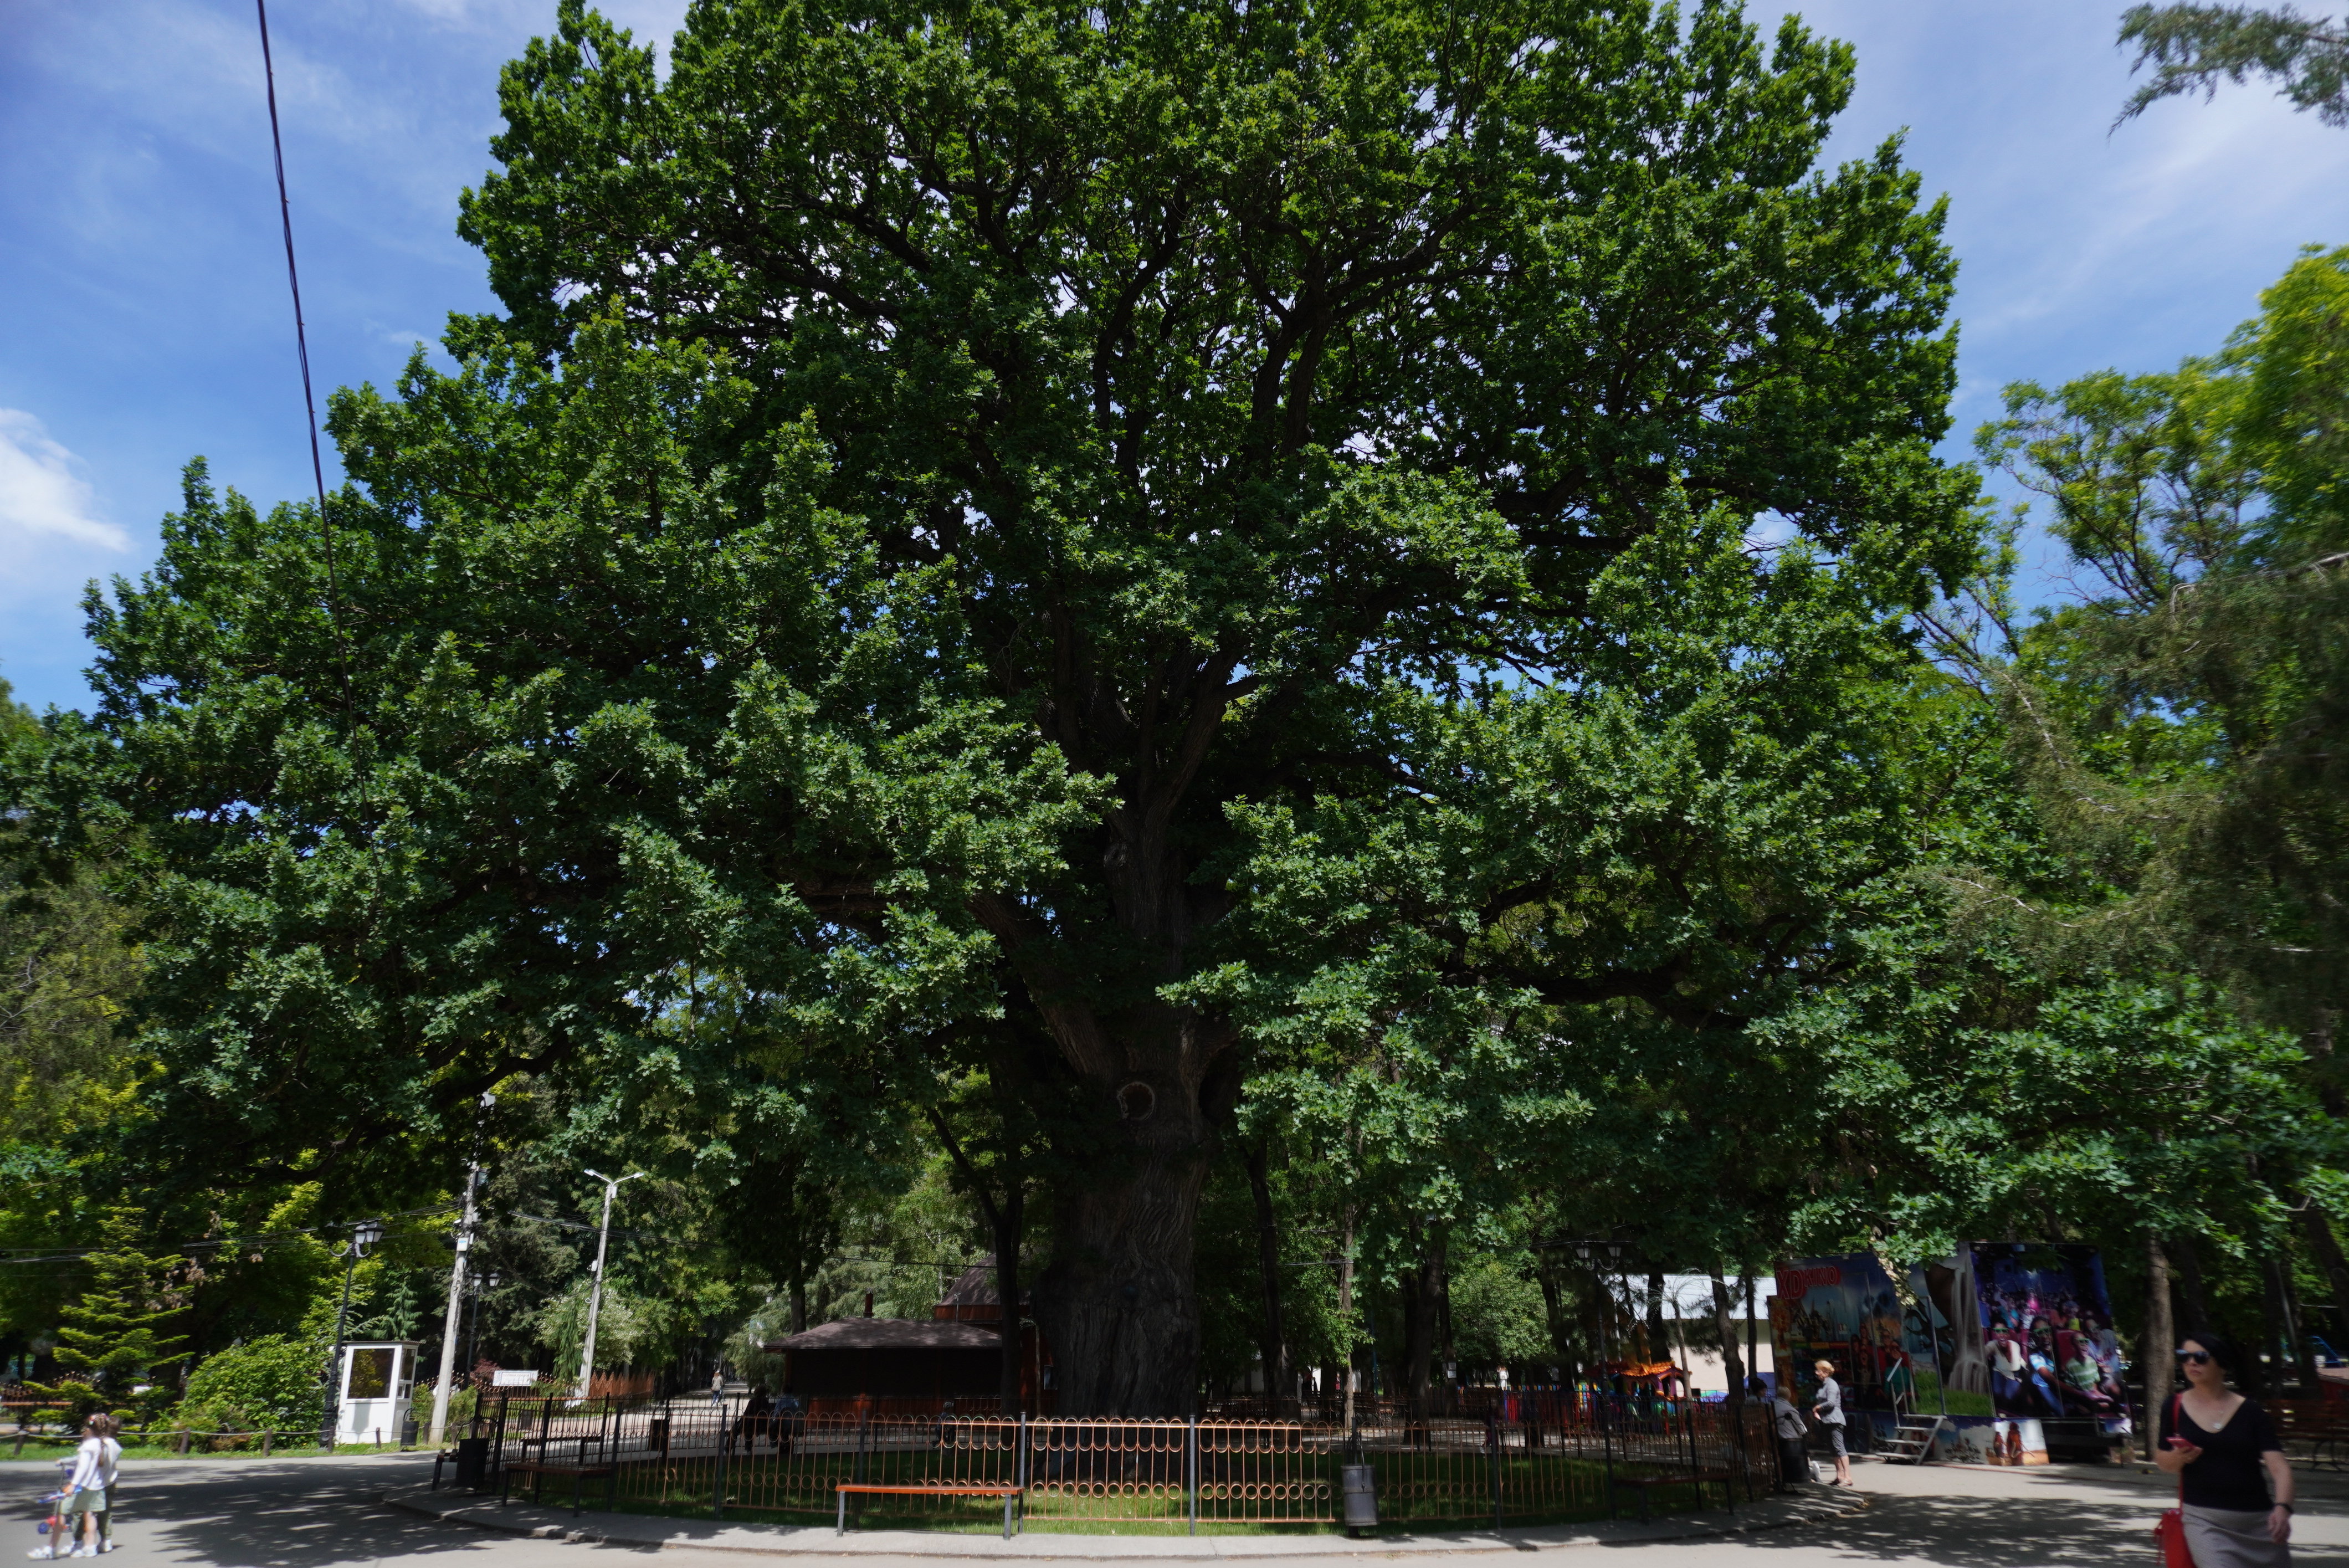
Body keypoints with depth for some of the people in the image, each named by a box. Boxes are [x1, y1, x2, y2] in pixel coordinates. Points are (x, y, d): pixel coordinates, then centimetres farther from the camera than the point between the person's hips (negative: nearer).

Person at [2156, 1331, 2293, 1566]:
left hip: (2258, 1521, 1)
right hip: (2203, 1519, -1)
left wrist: (2283, 1507, -22)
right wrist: (2177, 1458, -10)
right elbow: (2161, 1459, 13)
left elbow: (2278, 1467, -6)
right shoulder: (2174, 1408, 4)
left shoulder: (2250, 1411, 2)